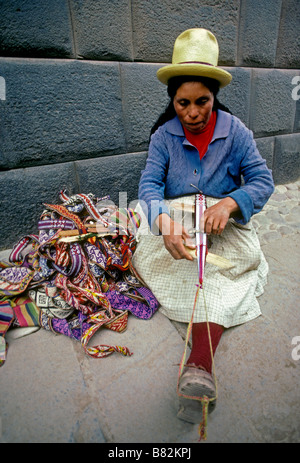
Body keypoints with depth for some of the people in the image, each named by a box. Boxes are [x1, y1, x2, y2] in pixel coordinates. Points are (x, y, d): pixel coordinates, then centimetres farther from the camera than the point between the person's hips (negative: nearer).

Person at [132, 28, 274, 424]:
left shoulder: (235, 131, 1)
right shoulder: (164, 135, 2)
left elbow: (263, 180, -4)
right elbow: (150, 184, -10)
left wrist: (229, 203, -26)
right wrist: (165, 221, -33)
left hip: (222, 223, -1)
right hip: (174, 220, 2)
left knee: (217, 270, -29)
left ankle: (199, 363, -34)